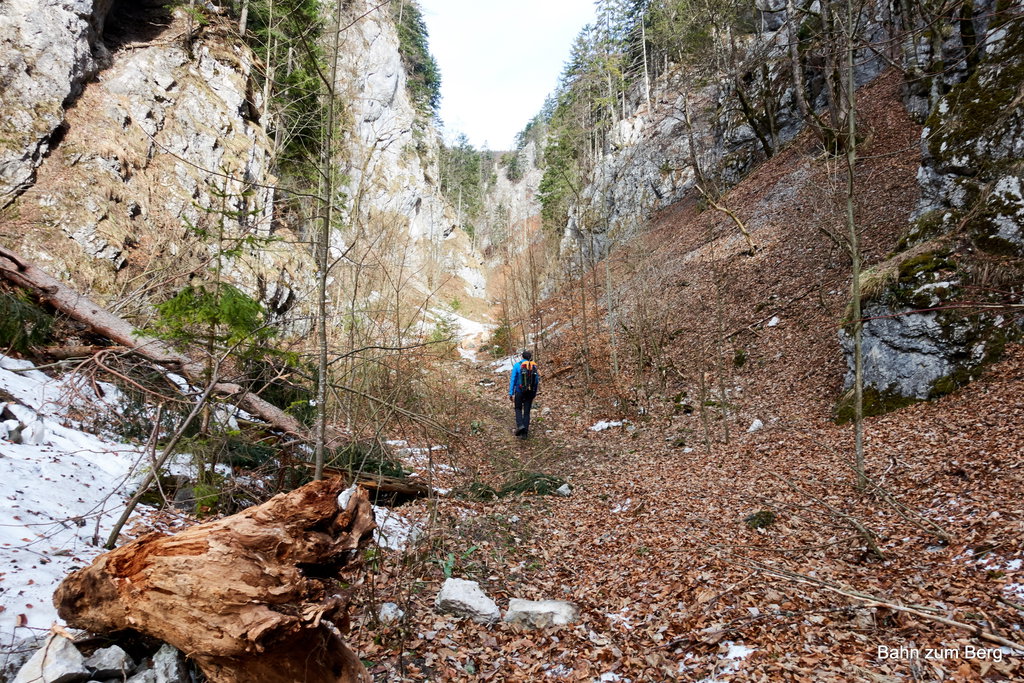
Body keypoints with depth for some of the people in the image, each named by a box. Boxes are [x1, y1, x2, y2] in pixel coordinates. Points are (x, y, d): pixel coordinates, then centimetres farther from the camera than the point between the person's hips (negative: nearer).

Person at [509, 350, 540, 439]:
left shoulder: (517, 366, -7)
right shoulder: (534, 366, 2)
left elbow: (513, 380, -11)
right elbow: (536, 381, 7)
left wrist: (510, 393, -9)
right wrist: (535, 393, 19)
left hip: (519, 392, -2)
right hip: (530, 392, 2)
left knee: (518, 409, 18)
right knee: (526, 412, 10)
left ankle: (520, 425, -5)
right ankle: (524, 432, 6)